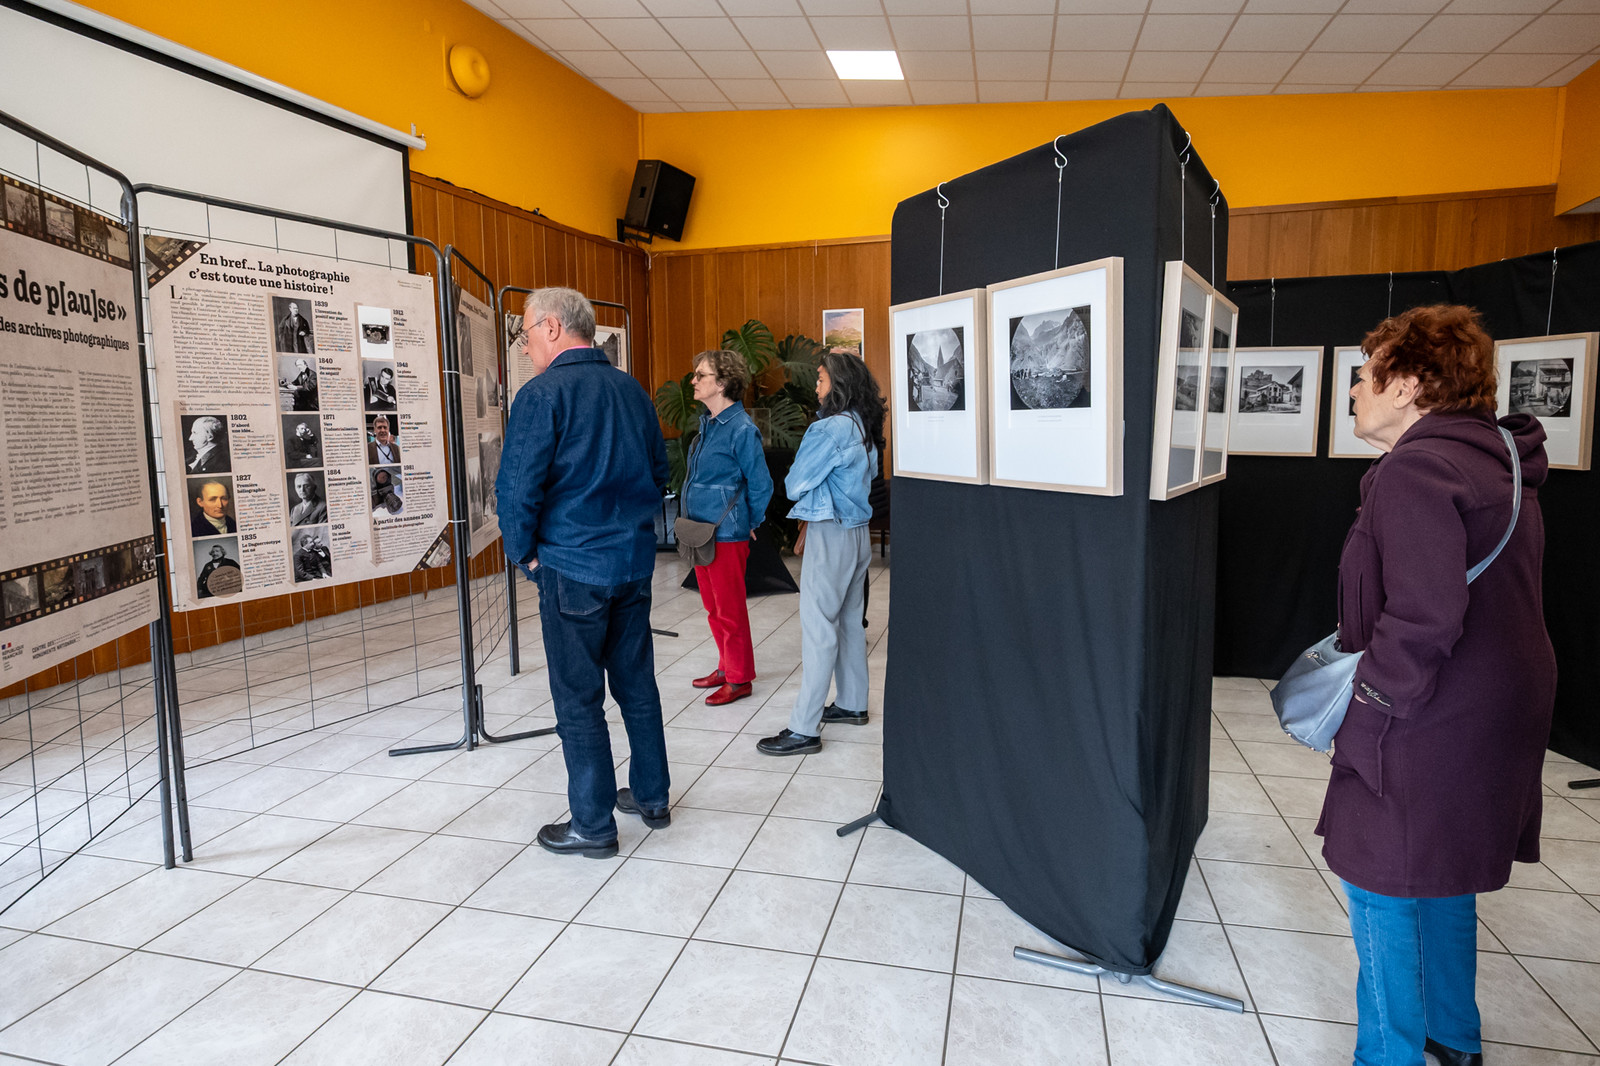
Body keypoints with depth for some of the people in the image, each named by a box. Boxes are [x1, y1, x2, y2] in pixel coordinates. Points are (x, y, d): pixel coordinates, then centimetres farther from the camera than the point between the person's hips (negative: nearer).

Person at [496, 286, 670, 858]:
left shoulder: (543, 394, -12)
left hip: (574, 568, -7)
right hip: (635, 560, 7)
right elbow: (660, 471, 16)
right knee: (637, 682, 17)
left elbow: (517, 487, -16)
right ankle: (651, 796, 30)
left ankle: (593, 825, 15)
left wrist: (524, 552, -2)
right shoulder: (633, 390, 8)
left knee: (579, 699, 4)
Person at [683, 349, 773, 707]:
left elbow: (761, 484, -12)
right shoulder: (707, 423, 10)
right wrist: (694, 524, 18)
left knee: (730, 610, 2)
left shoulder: (742, 429, -16)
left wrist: (749, 525, -2)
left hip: (727, 534, -8)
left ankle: (739, 679, 15)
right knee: (713, 607, 17)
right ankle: (727, 667, 31)